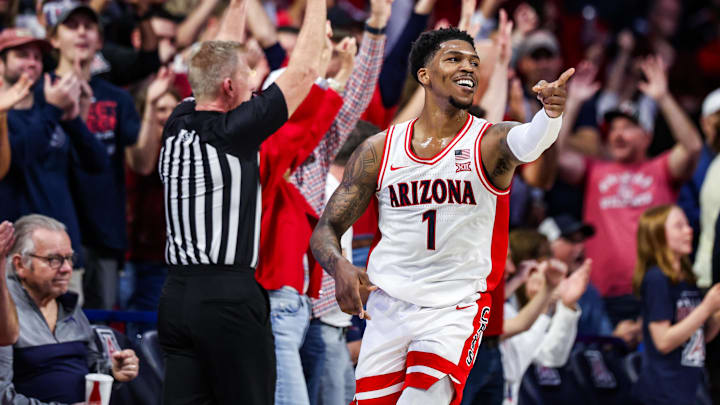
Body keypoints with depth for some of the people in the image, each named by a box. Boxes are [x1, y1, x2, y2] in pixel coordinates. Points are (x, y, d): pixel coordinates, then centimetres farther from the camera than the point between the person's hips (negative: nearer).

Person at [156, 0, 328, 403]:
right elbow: (305, 71, -5)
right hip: (230, 294, -7)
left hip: (177, 293, 7)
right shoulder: (233, 132, -11)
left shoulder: (179, 124, 7)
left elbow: (220, 59, 25)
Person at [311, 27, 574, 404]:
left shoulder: (489, 141, -6)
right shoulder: (380, 149, 1)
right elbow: (327, 228, 3)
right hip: (388, 308, 3)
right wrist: (341, 269, -20)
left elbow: (525, 142, -31)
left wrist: (550, 114, -55)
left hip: (456, 310, -3)